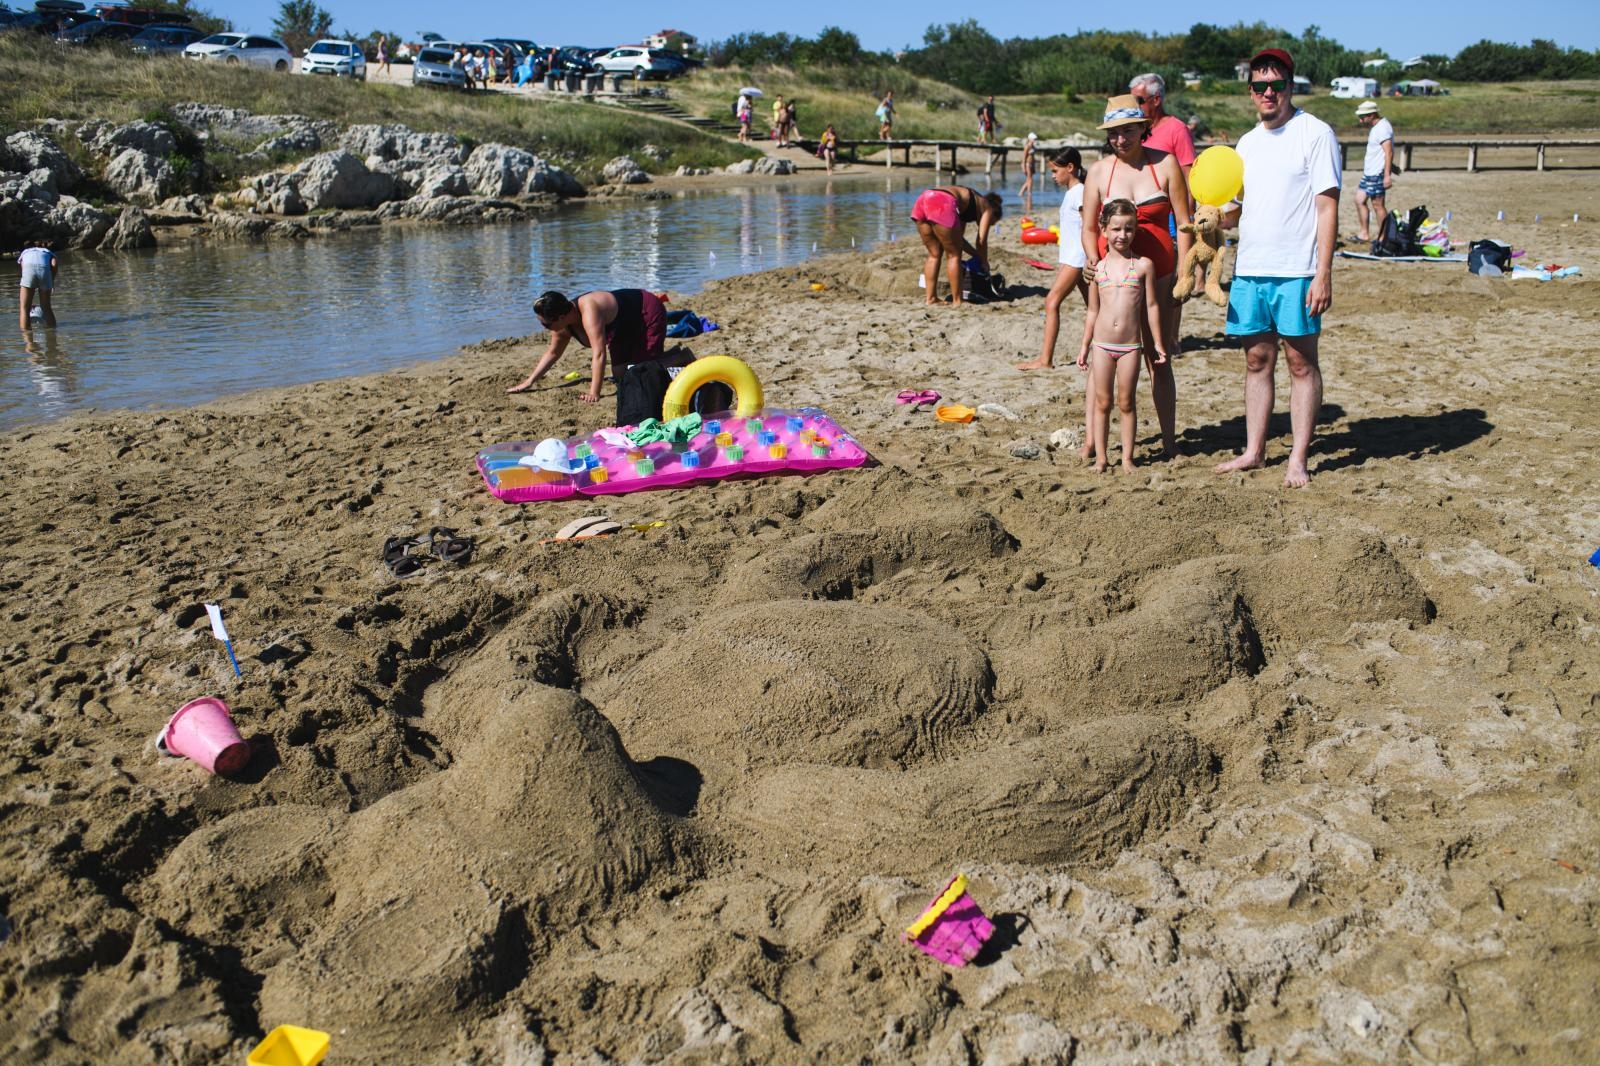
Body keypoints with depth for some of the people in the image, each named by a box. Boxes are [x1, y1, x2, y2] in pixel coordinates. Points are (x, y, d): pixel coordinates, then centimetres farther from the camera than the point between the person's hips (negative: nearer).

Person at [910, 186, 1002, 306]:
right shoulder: (987, 208, 20)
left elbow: (957, 238, 38)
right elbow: (981, 240, 11)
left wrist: (977, 255, 40)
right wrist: (984, 263, 25)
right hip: (942, 204, -7)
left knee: (934, 254, 19)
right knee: (954, 256, 6)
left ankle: (931, 298, 19)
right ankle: (957, 301, 7)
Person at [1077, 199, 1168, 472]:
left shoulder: (1143, 265, 1)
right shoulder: (1097, 268, 4)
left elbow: (1151, 306, 4)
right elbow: (1093, 311, 10)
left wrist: (1157, 343, 4)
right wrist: (1084, 346, 10)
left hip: (1131, 346, -1)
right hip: (1102, 345, 1)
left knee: (1127, 403, 5)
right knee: (1102, 402, 5)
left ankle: (1127, 457, 12)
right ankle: (1100, 457, 12)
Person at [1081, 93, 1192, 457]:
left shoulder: (1165, 164, 1)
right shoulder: (1099, 171, 3)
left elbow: (1183, 222, 2)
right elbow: (1089, 228, 6)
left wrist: (1182, 272, -5)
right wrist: (1093, 263, -12)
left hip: (1158, 273, 0)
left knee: (1159, 358, 6)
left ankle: (1169, 440, 14)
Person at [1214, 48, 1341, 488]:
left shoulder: (1315, 134, -4)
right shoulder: (1247, 142, 15)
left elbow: (1327, 206, -9)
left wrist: (1323, 274, -15)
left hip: (1296, 270, -6)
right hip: (1249, 269, 6)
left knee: (1301, 362, 1)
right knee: (1257, 360, 10)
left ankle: (1298, 460, 4)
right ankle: (1254, 451, 18)